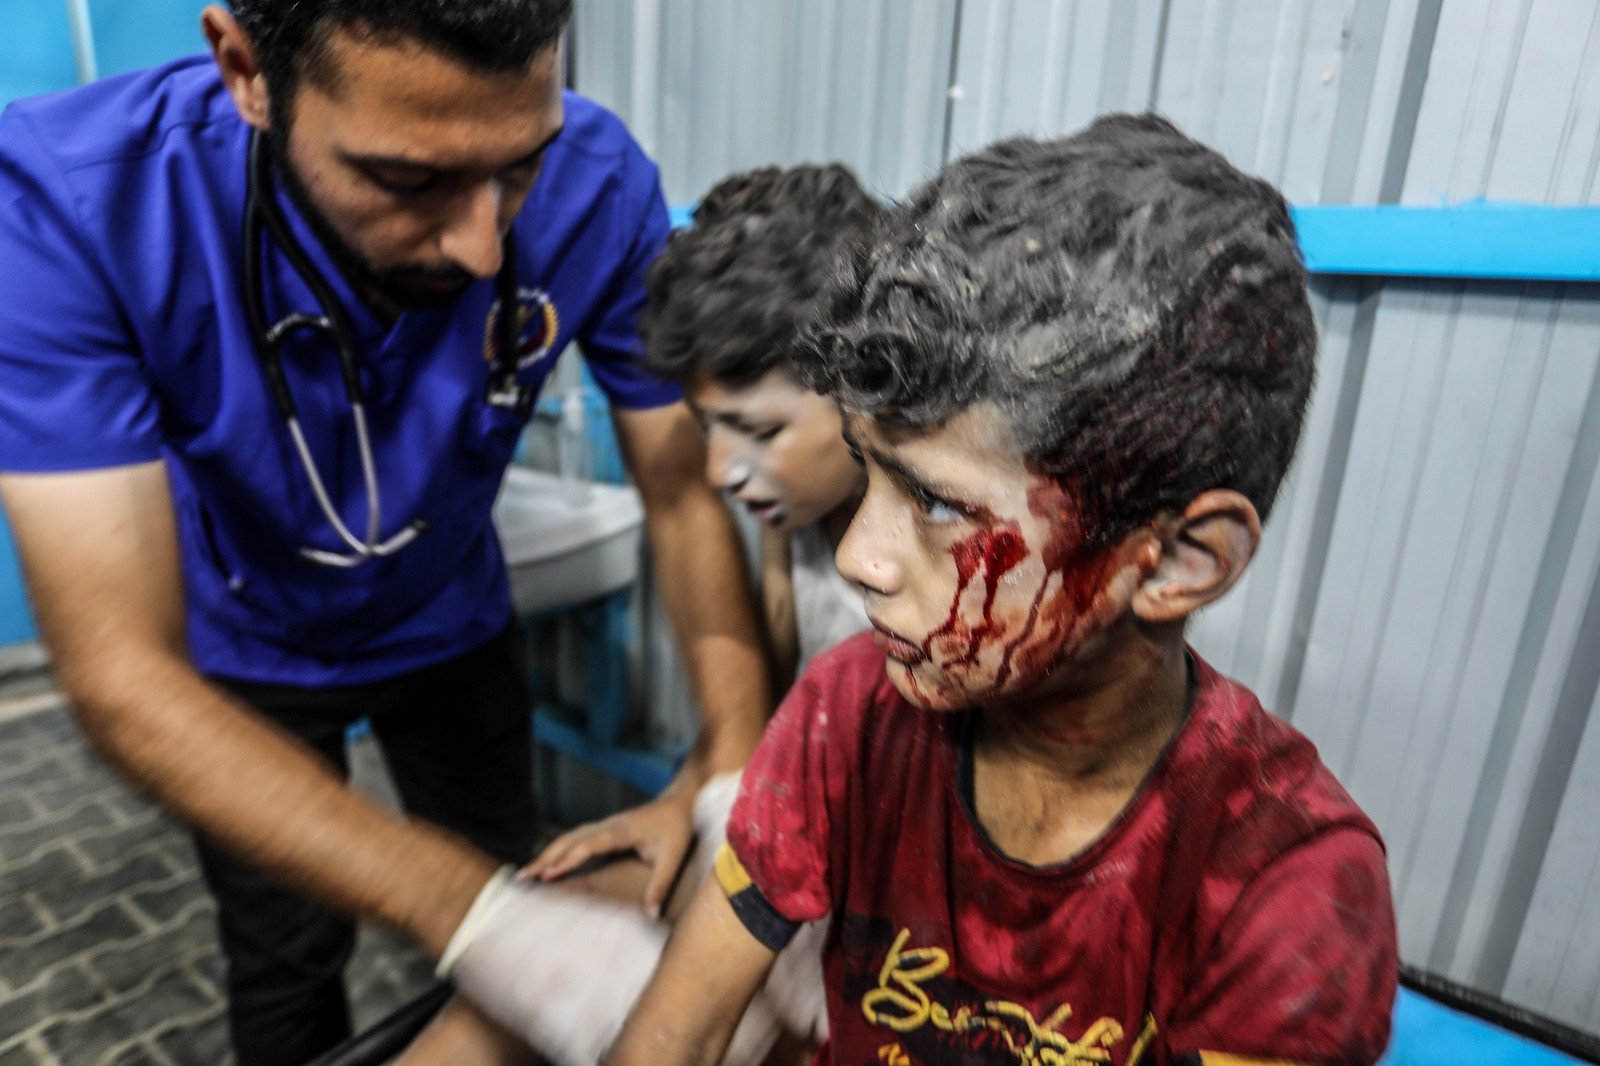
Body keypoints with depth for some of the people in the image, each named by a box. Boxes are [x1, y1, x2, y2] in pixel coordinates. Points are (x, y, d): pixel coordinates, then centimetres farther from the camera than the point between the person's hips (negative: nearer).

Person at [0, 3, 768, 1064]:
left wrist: (744, 779, -36)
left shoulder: (598, 187, -29)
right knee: (285, 970, 16)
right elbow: (124, 676, -36)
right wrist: (465, 911, -47)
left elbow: (685, 489, -22)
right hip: (239, 655, -1)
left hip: (452, 626, 2)